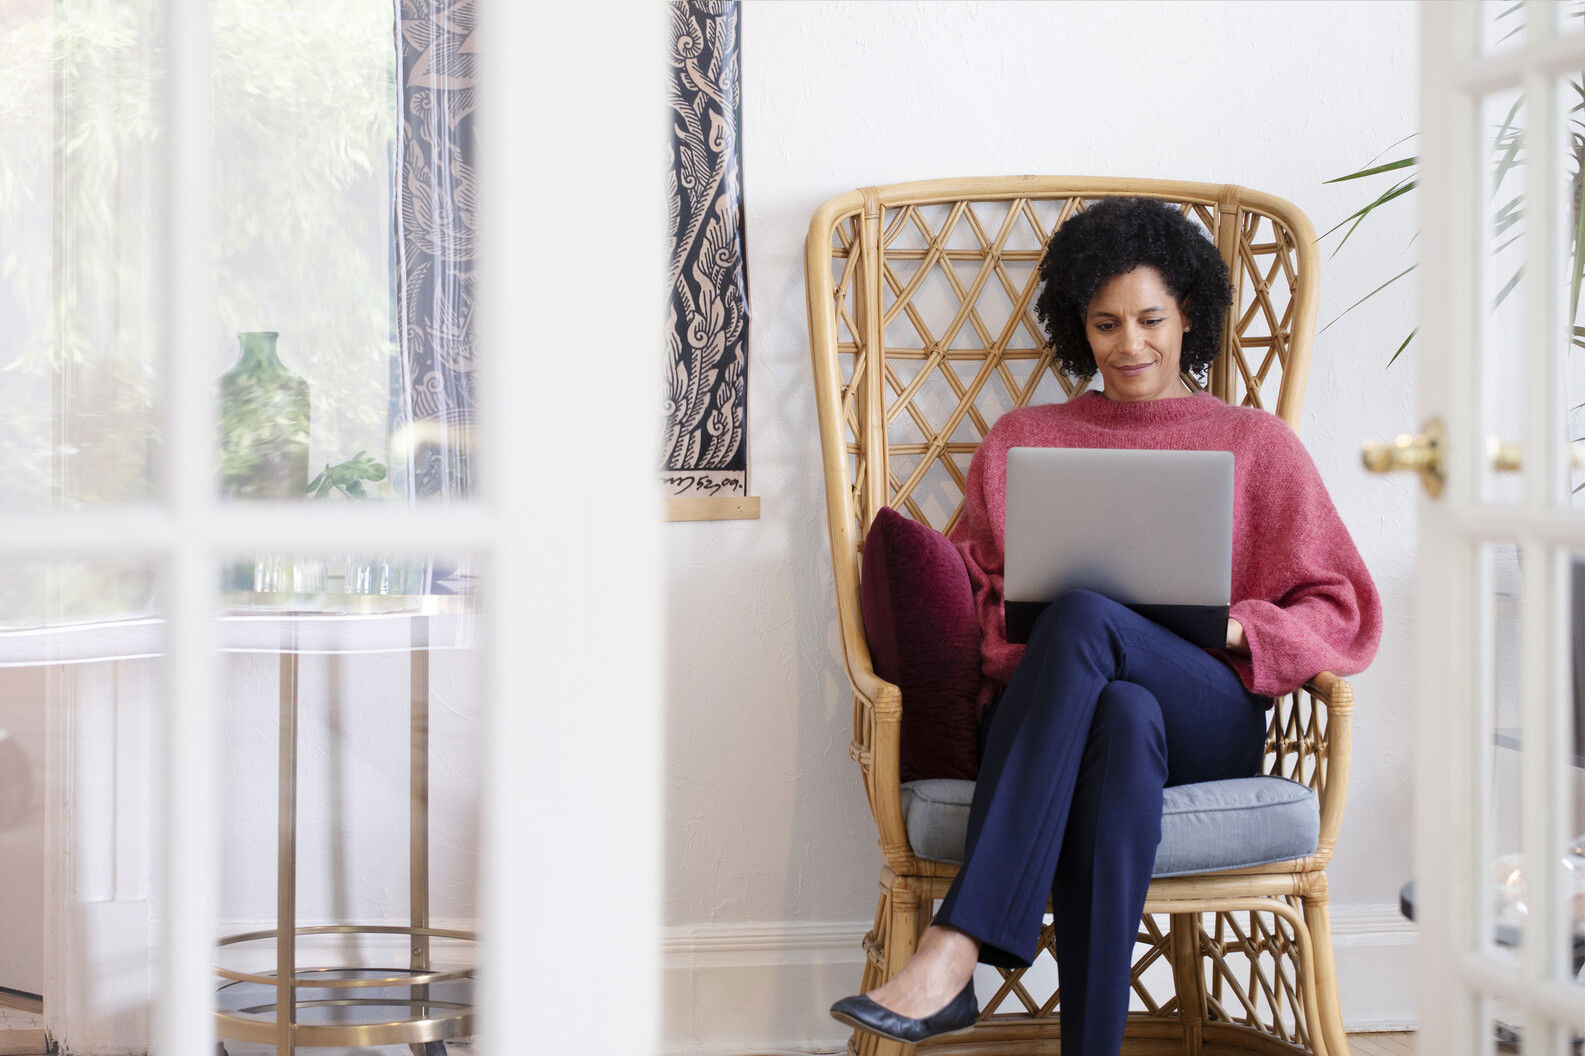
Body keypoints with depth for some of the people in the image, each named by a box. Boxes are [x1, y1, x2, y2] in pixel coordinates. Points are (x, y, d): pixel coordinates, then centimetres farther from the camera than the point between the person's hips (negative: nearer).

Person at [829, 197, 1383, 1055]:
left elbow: (1341, 614, 13)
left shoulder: (1257, 445, 20)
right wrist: (1009, 650, -4)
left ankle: (955, 949, -46)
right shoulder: (1021, 441, 25)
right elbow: (970, 591, 20)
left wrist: (1232, 629, -8)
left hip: (1209, 723, -1)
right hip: (1043, 711, 1)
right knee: (1122, 716, -39)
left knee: (1082, 616, -36)